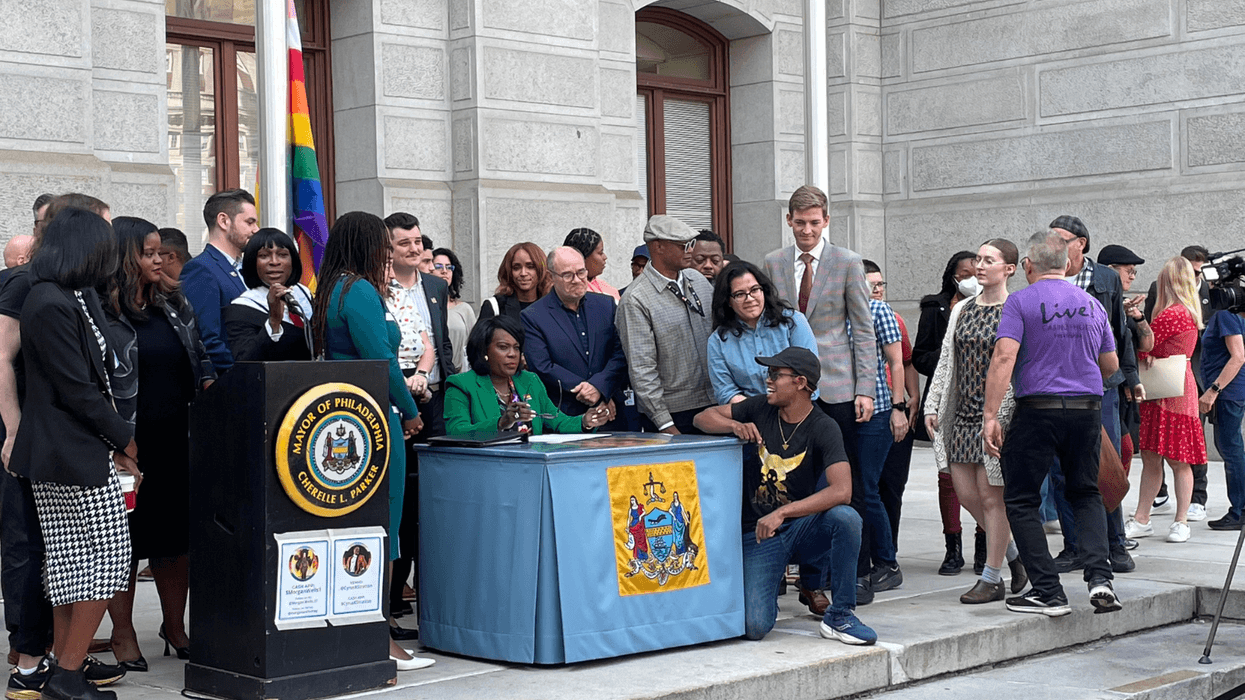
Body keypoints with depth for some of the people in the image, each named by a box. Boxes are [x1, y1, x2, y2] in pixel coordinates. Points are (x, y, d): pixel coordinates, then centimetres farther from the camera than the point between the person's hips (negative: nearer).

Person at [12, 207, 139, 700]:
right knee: (109, 554, -5)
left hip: (55, 453, 10)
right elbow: (77, 390, -18)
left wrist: (113, 441, 6)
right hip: (76, 455, -10)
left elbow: (95, 376, 14)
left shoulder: (76, 298, 13)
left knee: (69, 561, 12)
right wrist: (124, 439, -7)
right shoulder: (51, 305, -18)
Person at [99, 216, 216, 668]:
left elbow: (199, 356, 18)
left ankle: (175, 626, 24)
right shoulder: (104, 312, -8)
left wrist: (208, 384, -2)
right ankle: (123, 634, 15)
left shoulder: (173, 304, 12)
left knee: (178, 532, 11)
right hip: (130, 442, -6)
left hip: (177, 439, 6)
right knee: (126, 537, 4)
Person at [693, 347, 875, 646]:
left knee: (845, 518, -35)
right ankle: (769, 588, 19)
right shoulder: (760, 408, 1)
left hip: (804, 527, -1)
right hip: (759, 532, 1)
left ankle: (839, 616, -15)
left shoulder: (823, 428, -11)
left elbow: (841, 491, -25)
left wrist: (782, 513, -31)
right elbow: (703, 418, 8)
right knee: (754, 627, -20)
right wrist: (736, 425, -13)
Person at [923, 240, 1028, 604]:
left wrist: (1005, 418, -15)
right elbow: (946, 361, 15)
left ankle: (991, 578, 9)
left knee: (991, 495, -2)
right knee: (966, 494, 6)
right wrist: (932, 405, 9)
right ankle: (1013, 554, 26)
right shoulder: (962, 310, 13)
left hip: (998, 413, -6)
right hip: (963, 412, 6)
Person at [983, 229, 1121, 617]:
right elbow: (1111, 365, 18)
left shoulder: (1020, 302, -5)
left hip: (1037, 410, -5)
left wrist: (990, 415, -17)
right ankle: (1099, 577, 1)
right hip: (1088, 410, 5)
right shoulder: (1092, 304, 11)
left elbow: (1004, 357, -16)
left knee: (1021, 499, 7)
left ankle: (1048, 592, 3)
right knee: (1086, 493, 19)